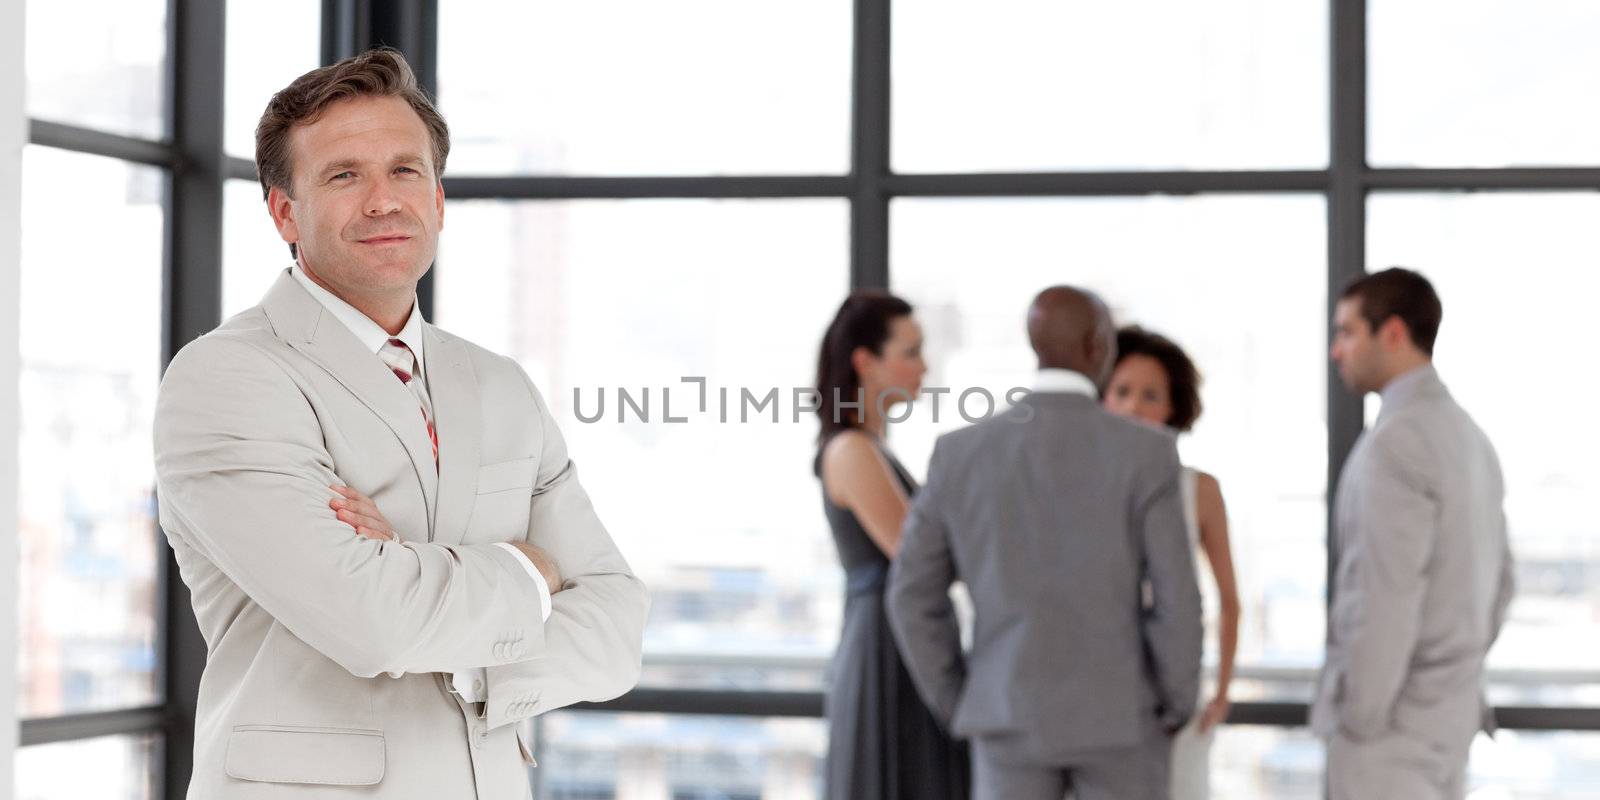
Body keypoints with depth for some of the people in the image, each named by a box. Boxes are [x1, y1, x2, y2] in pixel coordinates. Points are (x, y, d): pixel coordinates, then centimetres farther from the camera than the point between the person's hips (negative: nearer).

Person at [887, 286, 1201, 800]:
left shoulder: (961, 452, -3)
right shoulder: (1146, 453, -11)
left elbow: (913, 597, 1)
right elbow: (1176, 601, -13)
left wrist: (959, 709, 11)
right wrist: (1175, 710, 4)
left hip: (1012, 718, 2)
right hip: (1118, 715, -2)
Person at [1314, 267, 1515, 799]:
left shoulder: (1393, 444, -16)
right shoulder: (1470, 438, 13)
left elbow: (1386, 597, -20)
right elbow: (1498, 581, 18)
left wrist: (1360, 714, -15)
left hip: (1395, 716, -9)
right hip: (1455, 710, 9)